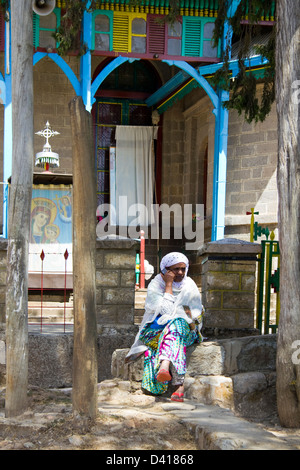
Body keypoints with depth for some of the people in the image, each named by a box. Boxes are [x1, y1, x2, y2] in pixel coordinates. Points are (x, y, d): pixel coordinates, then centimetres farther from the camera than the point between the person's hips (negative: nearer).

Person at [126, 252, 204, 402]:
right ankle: (179, 386, -58)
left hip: (185, 329, 2)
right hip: (156, 330, -2)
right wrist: (168, 285, -13)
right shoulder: (155, 285, 0)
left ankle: (164, 367, -62)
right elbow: (166, 310, -14)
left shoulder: (189, 286, 10)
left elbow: (196, 315, 6)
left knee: (173, 326, -37)